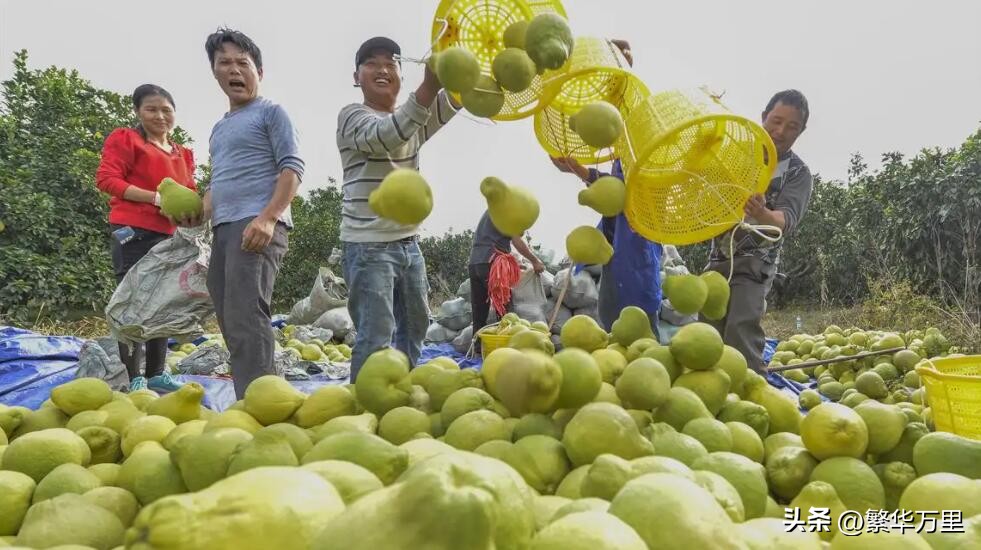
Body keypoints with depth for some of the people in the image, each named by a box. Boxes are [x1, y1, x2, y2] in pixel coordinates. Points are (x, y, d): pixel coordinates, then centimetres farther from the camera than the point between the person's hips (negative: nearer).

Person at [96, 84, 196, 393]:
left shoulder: (183, 153, 18)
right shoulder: (124, 139, 0)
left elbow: (190, 193, 22)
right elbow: (106, 178, -10)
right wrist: (156, 198, -19)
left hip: (168, 235, 7)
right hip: (133, 231, -7)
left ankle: (156, 373, 20)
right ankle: (133, 379, -3)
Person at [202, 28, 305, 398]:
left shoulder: (270, 112, 3)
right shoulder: (219, 128, 26)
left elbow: (292, 167, -8)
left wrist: (267, 217, -20)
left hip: (258, 225, -9)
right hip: (224, 228, 9)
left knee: (245, 319, -19)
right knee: (230, 322, 8)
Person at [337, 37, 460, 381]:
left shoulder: (414, 119, 13)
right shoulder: (352, 116, -7)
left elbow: (454, 99, -4)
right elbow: (386, 137, -29)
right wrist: (429, 84, -42)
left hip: (408, 243, 7)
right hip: (368, 245, -7)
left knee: (413, 329, 14)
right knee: (376, 336, -12)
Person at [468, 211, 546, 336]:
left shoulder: (490, 211, 28)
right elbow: (516, 241, -3)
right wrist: (535, 261, 7)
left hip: (475, 263, 8)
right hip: (490, 263, -8)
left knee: (479, 316, 5)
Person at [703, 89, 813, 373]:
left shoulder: (798, 173, -8)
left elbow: (787, 221, -23)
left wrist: (761, 214, -46)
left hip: (754, 262, -4)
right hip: (719, 257, 4)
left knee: (741, 331, -20)